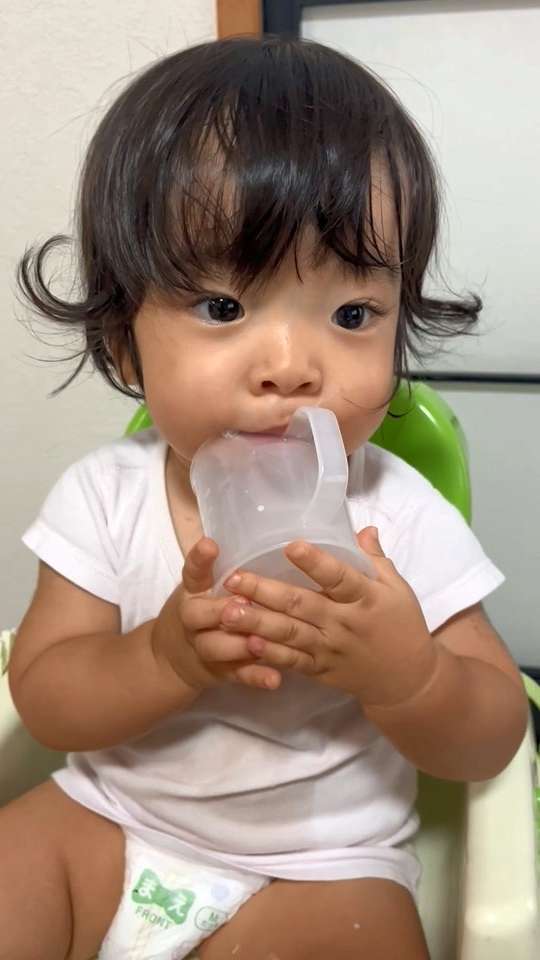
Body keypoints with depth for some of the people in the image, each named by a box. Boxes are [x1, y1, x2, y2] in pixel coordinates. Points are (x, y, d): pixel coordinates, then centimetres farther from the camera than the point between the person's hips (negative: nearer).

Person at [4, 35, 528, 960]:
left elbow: (492, 741, -12)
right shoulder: (106, 496, -12)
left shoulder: (403, 519, -17)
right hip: (106, 822, 3)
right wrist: (167, 655, -31)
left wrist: (405, 672, -34)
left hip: (321, 867, -1)